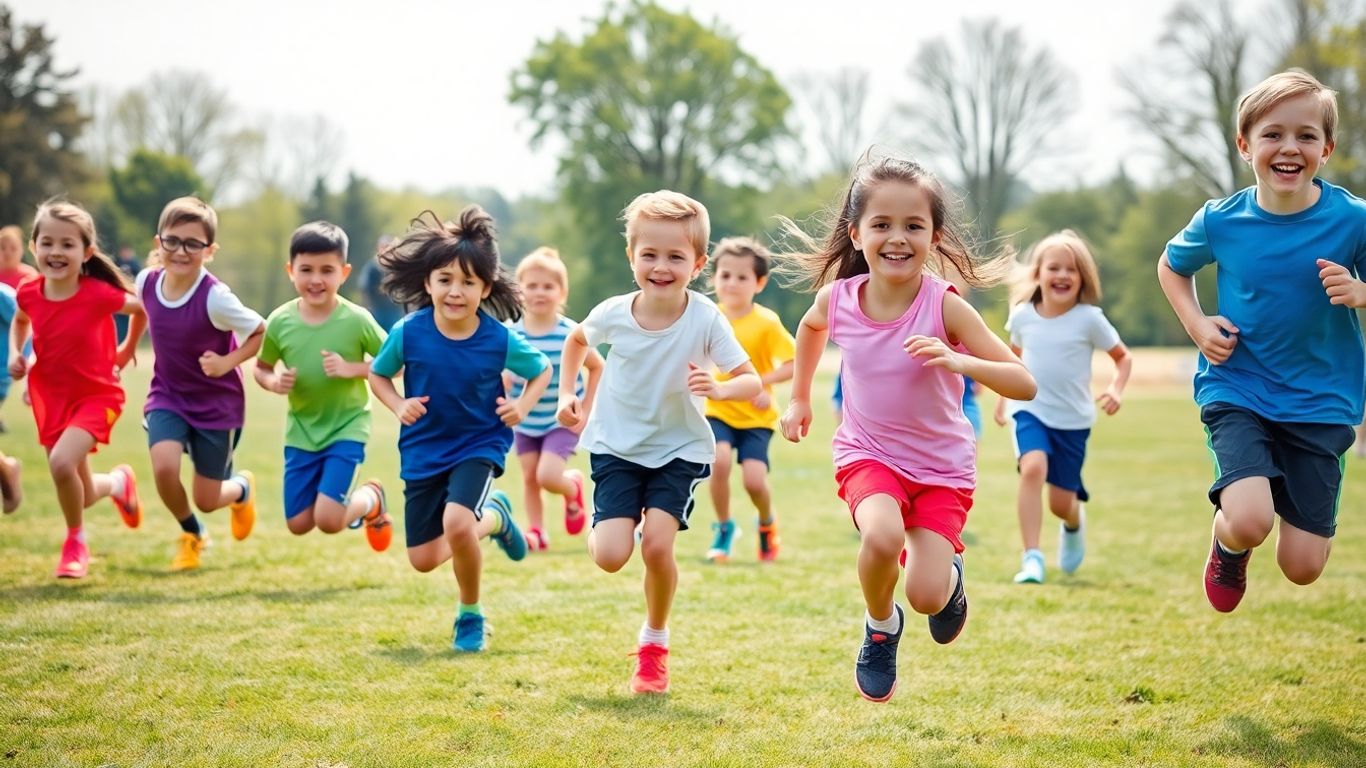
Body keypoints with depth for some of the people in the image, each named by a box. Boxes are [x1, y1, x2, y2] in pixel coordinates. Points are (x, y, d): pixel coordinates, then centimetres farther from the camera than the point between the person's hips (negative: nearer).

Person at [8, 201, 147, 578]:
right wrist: (15, 353, -1)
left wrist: (126, 351, 8)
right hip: (50, 397, 5)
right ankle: (118, 482, 48)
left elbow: (141, 310, -1)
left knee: (61, 462, -29)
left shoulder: (98, 294, -21)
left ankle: (75, 543, -4)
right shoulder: (29, 294, -9)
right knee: (81, 494, 11)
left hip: (95, 395, -4)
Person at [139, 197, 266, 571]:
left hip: (217, 403, -3)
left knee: (206, 499, 4)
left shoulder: (216, 298, -26)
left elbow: (263, 332, -15)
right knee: (164, 466, -22)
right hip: (168, 396, 3)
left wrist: (228, 362, -25)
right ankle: (191, 533, 11)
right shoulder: (146, 281, -11)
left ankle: (242, 487, 45)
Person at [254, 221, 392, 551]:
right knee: (298, 524, 5)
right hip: (301, 432, 4)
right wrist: (274, 382, -17)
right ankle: (349, 500, 36)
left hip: (347, 428, -4)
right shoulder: (280, 322, -9)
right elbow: (262, 368, 5)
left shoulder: (356, 320, -16)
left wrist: (353, 369, -23)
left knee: (328, 521, -14)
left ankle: (371, 499, 19)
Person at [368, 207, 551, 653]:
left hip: (479, 445, -3)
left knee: (456, 522, -30)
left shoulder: (499, 339, -16)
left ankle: (471, 615, -2)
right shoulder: (409, 333, -14)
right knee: (424, 560, 7)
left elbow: (542, 370, 3)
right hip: (423, 451, 3)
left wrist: (522, 407, -14)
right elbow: (377, 374, 4)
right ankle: (493, 518, 38)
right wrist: (398, 406, -14)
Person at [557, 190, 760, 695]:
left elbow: (751, 382, -17)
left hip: (679, 449, -1)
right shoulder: (613, 314, -12)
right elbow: (576, 340, 12)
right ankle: (602, 527, 26)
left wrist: (718, 388, -38)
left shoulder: (706, 320, -19)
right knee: (610, 557, -14)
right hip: (616, 446, 1)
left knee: (657, 543, -19)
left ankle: (655, 641, 8)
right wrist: (567, 394, 2)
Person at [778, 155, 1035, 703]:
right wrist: (799, 398, 19)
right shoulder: (837, 298, -12)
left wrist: (959, 361, -39)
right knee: (883, 536, -31)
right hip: (868, 453, 1)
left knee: (927, 595, -15)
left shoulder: (945, 307, -22)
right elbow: (810, 327, 16)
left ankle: (949, 576, 25)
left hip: (942, 464, -1)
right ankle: (880, 629, 1)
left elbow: (1024, 384, -23)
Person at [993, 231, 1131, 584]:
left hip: (1073, 419, 0)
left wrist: (1116, 389, -15)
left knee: (1061, 503, 3)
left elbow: (1123, 357, 2)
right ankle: (1031, 558, -26)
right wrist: (1003, 395, 16)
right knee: (1033, 468, -29)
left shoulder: (1089, 319, -10)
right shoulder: (1022, 315, -3)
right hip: (1030, 410, 0)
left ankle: (1074, 524, 44)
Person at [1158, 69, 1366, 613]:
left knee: (1303, 569, 1)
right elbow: (1171, 266, 14)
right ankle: (1228, 547, 14)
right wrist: (1197, 324, -2)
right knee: (1249, 523, -26)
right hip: (1237, 390, 0)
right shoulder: (1220, 221, -7)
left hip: (1321, 400, 1)